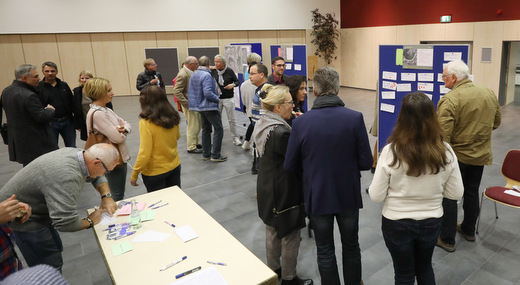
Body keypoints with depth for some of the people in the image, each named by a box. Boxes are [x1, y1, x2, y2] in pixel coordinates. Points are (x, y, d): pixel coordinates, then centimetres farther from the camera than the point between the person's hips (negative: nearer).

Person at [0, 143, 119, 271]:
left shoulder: (78, 153, -9)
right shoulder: (67, 177, -37)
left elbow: (96, 177, 10)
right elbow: (66, 222, -38)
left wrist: (106, 196, -5)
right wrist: (90, 221, -20)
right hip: (22, 220, -9)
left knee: (56, 249, 19)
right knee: (52, 267, -3)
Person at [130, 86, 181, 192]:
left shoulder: (146, 123, -24)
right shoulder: (173, 118, -8)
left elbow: (144, 154, -23)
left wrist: (134, 175, -12)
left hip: (154, 173, -5)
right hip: (174, 167, 5)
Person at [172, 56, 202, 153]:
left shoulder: (192, 72, 8)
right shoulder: (182, 75, -21)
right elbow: (177, 92, -23)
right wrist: (187, 104, -22)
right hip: (189, 105, -9)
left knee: (197, 125, 18)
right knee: (192, 126, -1)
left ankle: (195, 143, 32)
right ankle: (191, 147, 11)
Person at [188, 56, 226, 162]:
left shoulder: (193, 75, 9)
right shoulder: (206, 75, -18)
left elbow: (190, 91, 12)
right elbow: (208, 93, -26)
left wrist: (192, 104, 21)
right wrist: (217, 99, -11)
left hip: (200, 107, 9)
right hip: (210, 106, -9)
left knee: (206, 129, 16)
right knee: (218, 129, -2)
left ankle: (206, 154, 22)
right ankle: (215, 155, -2)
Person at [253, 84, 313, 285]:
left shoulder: (262, 124, 0)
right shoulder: (281, 132, -29)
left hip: (267, 188, 9)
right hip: (284, 192, -9)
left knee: (272, 231, 24)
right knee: (290, 236, 11)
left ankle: (273, 269, 43)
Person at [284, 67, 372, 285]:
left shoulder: (300, 122, -15)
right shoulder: (355, 118, -15)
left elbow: (290, 166, -8)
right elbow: (366, 162, -12)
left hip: (317, 196, -1)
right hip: (348, 195, 1)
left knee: (325, 251, 17)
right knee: (351, 246, 23)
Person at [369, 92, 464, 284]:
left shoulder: (391, 151, -23)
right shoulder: (445, 151, -14)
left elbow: (376, 196, -16)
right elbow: (456, 194, -4)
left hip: (397, 223, -2)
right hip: (431, 222, 3)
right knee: (425, 268, 30)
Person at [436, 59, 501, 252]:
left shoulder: (450, 100, -24)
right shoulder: (490, 94, 0)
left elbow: (442, 135, -27)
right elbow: (496, 122, 13)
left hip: (456, 156, -7)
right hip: (481, 155, 7)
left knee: (449, 196, 6)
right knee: (472, 192, 22)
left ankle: (447, 239, 15)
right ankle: (468, 230, 40)